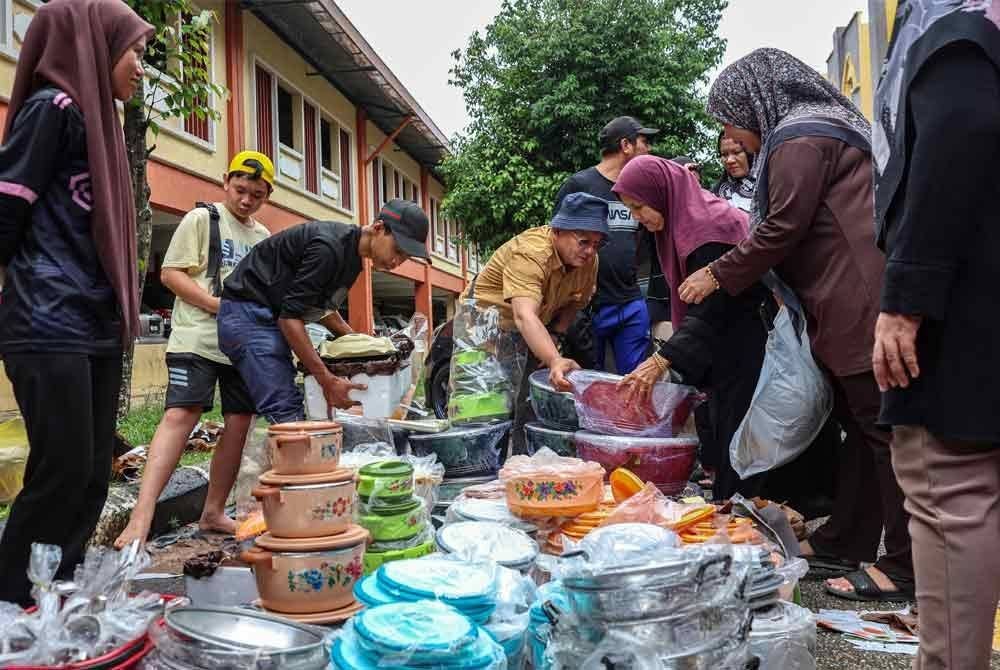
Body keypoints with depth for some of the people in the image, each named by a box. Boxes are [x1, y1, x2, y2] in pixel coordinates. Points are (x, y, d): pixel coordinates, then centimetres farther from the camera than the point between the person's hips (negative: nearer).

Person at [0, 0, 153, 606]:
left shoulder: (97, 119, 20)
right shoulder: (54, 107, -6)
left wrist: (118, 316, 14)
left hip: (97, 329, 8)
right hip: (51, 328, -8)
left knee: (93, 476, 8)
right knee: (63, 473, -6)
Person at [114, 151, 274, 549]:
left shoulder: (264, 237, 18)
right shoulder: (202, 219, 2)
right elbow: (170, 274, -5)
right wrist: (218, 305, -15)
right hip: (197, 338, -6)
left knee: (239, 423, 4)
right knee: (181, 414, -17)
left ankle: (213, 512, 16)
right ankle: (141, 517, -18)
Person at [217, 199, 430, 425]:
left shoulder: (353, 257, 6)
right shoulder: (329, 247, -23)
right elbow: (290, 316, -24)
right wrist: (328, 380, -24)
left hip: (272, 318, 9)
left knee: (295, 408, 4)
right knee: (286, 413, -17)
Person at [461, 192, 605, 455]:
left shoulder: (589, 260, -12)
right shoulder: (529, 253, -34)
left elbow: (574, 303, 4)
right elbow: (525, 316, -48)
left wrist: (554, 337, -12)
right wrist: (555, 361, -62)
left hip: (533, 331, 6)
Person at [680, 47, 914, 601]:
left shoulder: (799, 139, -8)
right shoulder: (820, 127, 24)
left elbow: (782, 229, -13)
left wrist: (719, 275, -1)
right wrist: (730, 269, 19)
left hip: (861, 306, -11)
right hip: (853, 308, 11)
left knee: (882, 431, -6)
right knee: (861, 426, 13)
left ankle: (905, 570, 2)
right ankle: (843, 541, 22)